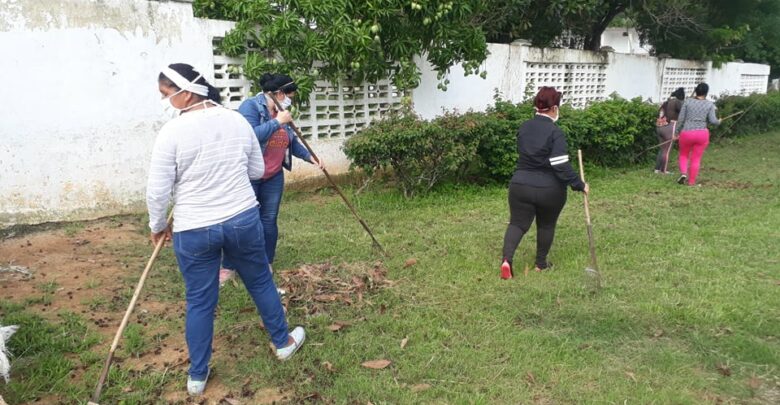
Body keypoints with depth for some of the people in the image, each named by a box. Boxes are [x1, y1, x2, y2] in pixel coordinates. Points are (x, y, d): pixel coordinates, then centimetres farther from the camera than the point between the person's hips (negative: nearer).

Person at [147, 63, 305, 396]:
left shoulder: (172, 132, -13)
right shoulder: (237, 120, 1)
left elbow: (158, 191, -9)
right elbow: (257, 171, 10)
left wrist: (158, 226, 8)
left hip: (194, 230, -3)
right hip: (244, 220, 3)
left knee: (199, 302, 11)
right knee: (261, 282, 21)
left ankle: (197, 376, 26)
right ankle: (283, 342, 38)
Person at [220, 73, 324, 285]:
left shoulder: (281, 114, 9)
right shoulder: (250, 106, -14)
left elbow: (292, 142, 18)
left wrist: (309, 156, 6)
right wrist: (277, 122, -25)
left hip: (274, 177, 7)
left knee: (269, 220, 11)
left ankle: (266, 264, 23)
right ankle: (228, 267, 13)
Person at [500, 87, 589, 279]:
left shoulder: (523, 127, 3)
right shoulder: (555, 132, -16)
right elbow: (561, 167, -21)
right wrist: (579, 185, -13)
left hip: (520, 185, 3)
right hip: (550, 190, -3)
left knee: (517, 223, 6)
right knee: (546, 225, 18)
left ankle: (507, 259, -16)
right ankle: (541, 264, 29)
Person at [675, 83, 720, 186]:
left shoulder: (687, 102, -2)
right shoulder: (709, 104, 0)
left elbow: (681, 119, -3)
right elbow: (713, 120, -5)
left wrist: (678, 131, 9)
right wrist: (718, 122, 17)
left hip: (686, 133, 0)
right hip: (702, 134, 0)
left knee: (683, 155, 19)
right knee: (696, 159, 10)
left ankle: (683, 173, -4)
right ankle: (691, 181, 11)